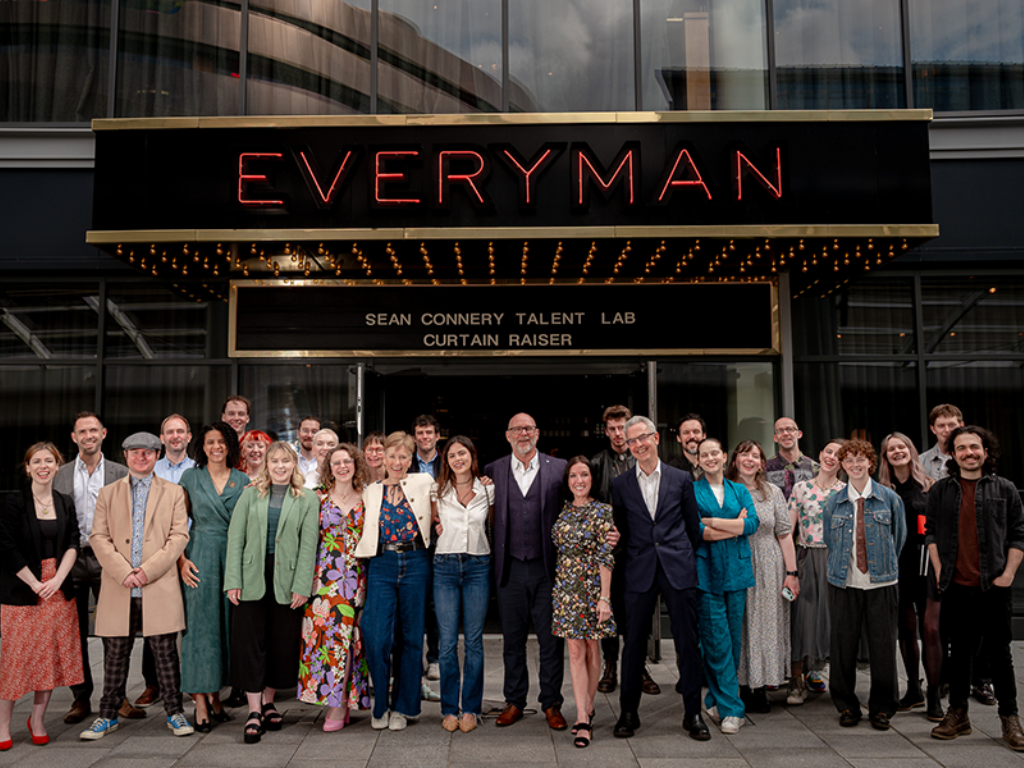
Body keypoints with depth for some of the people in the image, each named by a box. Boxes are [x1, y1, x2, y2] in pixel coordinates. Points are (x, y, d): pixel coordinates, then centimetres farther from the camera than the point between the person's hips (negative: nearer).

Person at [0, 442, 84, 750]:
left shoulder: (66, 503, 9)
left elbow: (73, 543, 4)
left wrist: (57, 580, -9)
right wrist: (35, 584, -11)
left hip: (58, 591, 4)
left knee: (51, 657, 6)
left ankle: (38, 719, 20)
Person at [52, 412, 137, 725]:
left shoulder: (121, 473, 5)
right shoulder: (59, 475, 9)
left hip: (108, 559, -1)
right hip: (72, 560, 2)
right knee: (75, 632, 7)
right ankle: (81, 698, 18)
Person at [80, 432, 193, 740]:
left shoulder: (173, 492, 9)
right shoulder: (107, 494, 13)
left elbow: (179, 536, 0)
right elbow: (98, 537, 3)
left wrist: (148, 570, -11)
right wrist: (123, 572, -10)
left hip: (159, 588, -1)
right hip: (118, 588, 2)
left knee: (165, 652, 2)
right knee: (115, 653, 8)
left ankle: (174, 713, 13)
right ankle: (108, 715, 21)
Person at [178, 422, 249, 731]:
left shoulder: (243, 481, 7)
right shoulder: (190, 477, 3)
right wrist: (181, 559, -7)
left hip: (233, 557, 2)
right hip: (200, 557, -2)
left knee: (226, 625, 7)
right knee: (199, 626, -2)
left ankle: (215, 696, 20)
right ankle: (201, 703, 3)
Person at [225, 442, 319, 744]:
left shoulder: (307, 499, 4)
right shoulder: (250, 495, 6)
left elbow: (308, 545, -2)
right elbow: (235, 538, 2)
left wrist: (301, 586, -9)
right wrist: (233, 581, -6)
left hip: (287, 580, 0)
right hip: (252, 578, 0)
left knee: (282, 643, 7)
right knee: (250, 642, -1)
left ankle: (268, 700, 26)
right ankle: (254, 711, 4)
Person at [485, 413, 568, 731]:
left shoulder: (559, 468, 2)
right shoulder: (493, 471, 5)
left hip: (547, 567, -1)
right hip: (510, 569, 1)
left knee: (551, 640, 6)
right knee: (512, 639, 11)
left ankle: (551, 704, 20)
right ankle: (514, 702, 25)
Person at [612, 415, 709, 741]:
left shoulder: (681, 479, 6)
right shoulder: (620, 485, 6)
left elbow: (693, 526, 10)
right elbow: (620, 531, 11)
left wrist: (688, 561, 9)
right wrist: (630, 560, 5)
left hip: (678, 569, 0)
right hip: (640, 572, 0)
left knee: (688, 641, 4)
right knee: (633, 643, 4)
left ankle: (693, 713, 16)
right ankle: (629, 712, 17)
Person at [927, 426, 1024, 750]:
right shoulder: (940, 490, 7)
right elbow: (931, 532, 10)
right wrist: (939, 569, 1)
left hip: (994, 587, -2)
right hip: (955, 587, 2)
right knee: (959, 651, 10)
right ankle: (958, 715, 19)